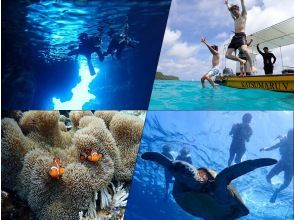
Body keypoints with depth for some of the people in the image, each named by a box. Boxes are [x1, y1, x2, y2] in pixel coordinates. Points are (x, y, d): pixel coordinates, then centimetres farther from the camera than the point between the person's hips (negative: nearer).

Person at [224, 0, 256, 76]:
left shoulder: (243, 15, 10)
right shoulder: (235, 19, 26)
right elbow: (230, 10, 42)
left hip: (241, 36, -7)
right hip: (235, 37, 7)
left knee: (244, 50, -36)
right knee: (227, 55, -5)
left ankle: (252, 65, -24)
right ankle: (242, 61, 11)